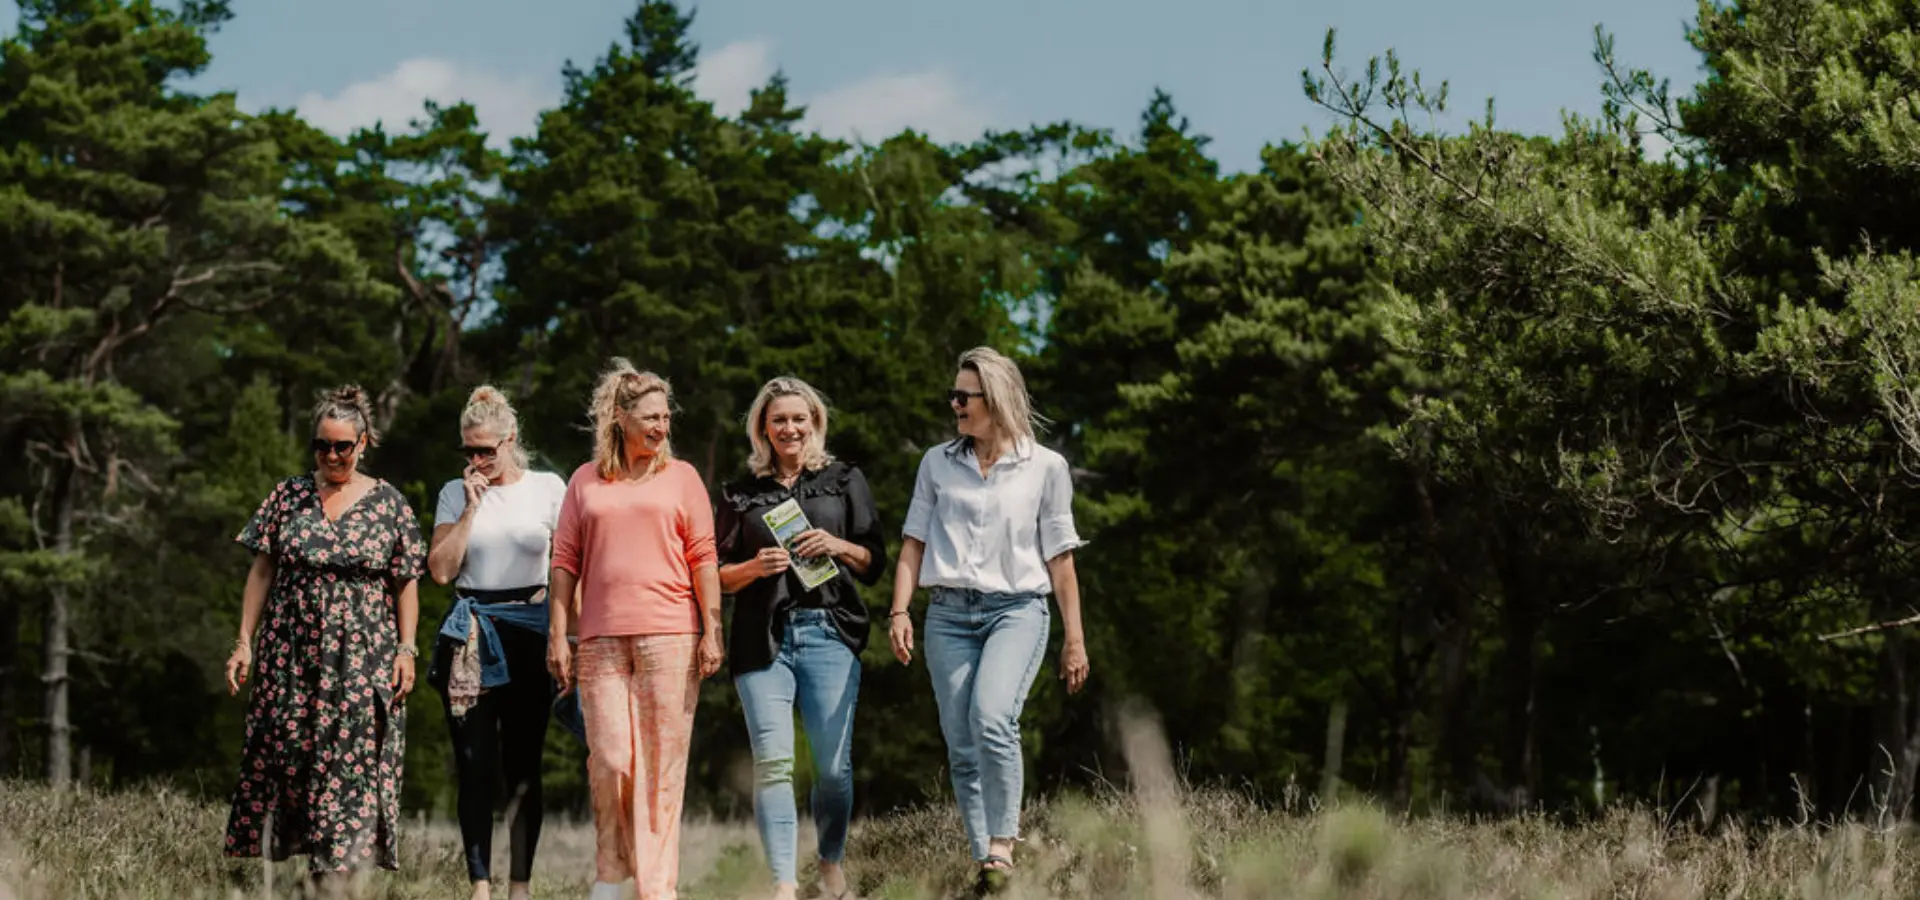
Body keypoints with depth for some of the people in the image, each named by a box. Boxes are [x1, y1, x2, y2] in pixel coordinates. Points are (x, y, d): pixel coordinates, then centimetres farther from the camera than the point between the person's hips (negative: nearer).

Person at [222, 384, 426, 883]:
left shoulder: (389, 504, 3)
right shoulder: (288, 497, 6)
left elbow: (407, 583, 4)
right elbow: (261, 573, 7)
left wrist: (406, 649, -4)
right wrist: (244, 642, 1)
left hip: (362, 661, -1)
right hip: (290, 655, 2)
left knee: (351, 762, -5)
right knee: (283, 757, 2)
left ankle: (335, 867, -3)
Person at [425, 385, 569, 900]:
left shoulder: (548, 489, 5)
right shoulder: (456, 494, 8)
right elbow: (441, 570, 0)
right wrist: (472, 507, -5)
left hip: (530, 631, -1)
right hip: (472, 637, 1)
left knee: (523, 765, 2)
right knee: (476, 765, -4)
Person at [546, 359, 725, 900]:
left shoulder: (680, 478, 9)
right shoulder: (585, 483, 12)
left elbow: (704, 559, 5)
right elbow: (565, 563, 11)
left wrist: (712, 631, -2)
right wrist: (557, 636, 4)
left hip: (669, 637, -1)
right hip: (602, 640, 1)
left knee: (662, 763, -2)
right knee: (608, 759, -4)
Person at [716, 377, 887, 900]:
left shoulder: (845, 481, 13)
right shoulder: (741, 494, 14)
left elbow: (875, 563, 10)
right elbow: (719, 576, 12)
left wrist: (838, 547, -9)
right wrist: (754, 567, -8)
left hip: (829, 632, 0)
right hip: (763, 637, 0)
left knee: (834, 765, -2)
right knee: (772, 762, -12)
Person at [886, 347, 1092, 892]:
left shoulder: (1045, 467, 4)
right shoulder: (937, 464, 11)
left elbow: (1059, 558, 6)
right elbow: (914, 543, 12)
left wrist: (1075, 638, 5)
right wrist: (899, 611, -1)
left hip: (1017, 609, -3)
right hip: (949, 615, 3)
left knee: (992, 720, -26)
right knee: (962, 747, 0)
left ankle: (1002, 846, -20)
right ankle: (982, 861, 6)